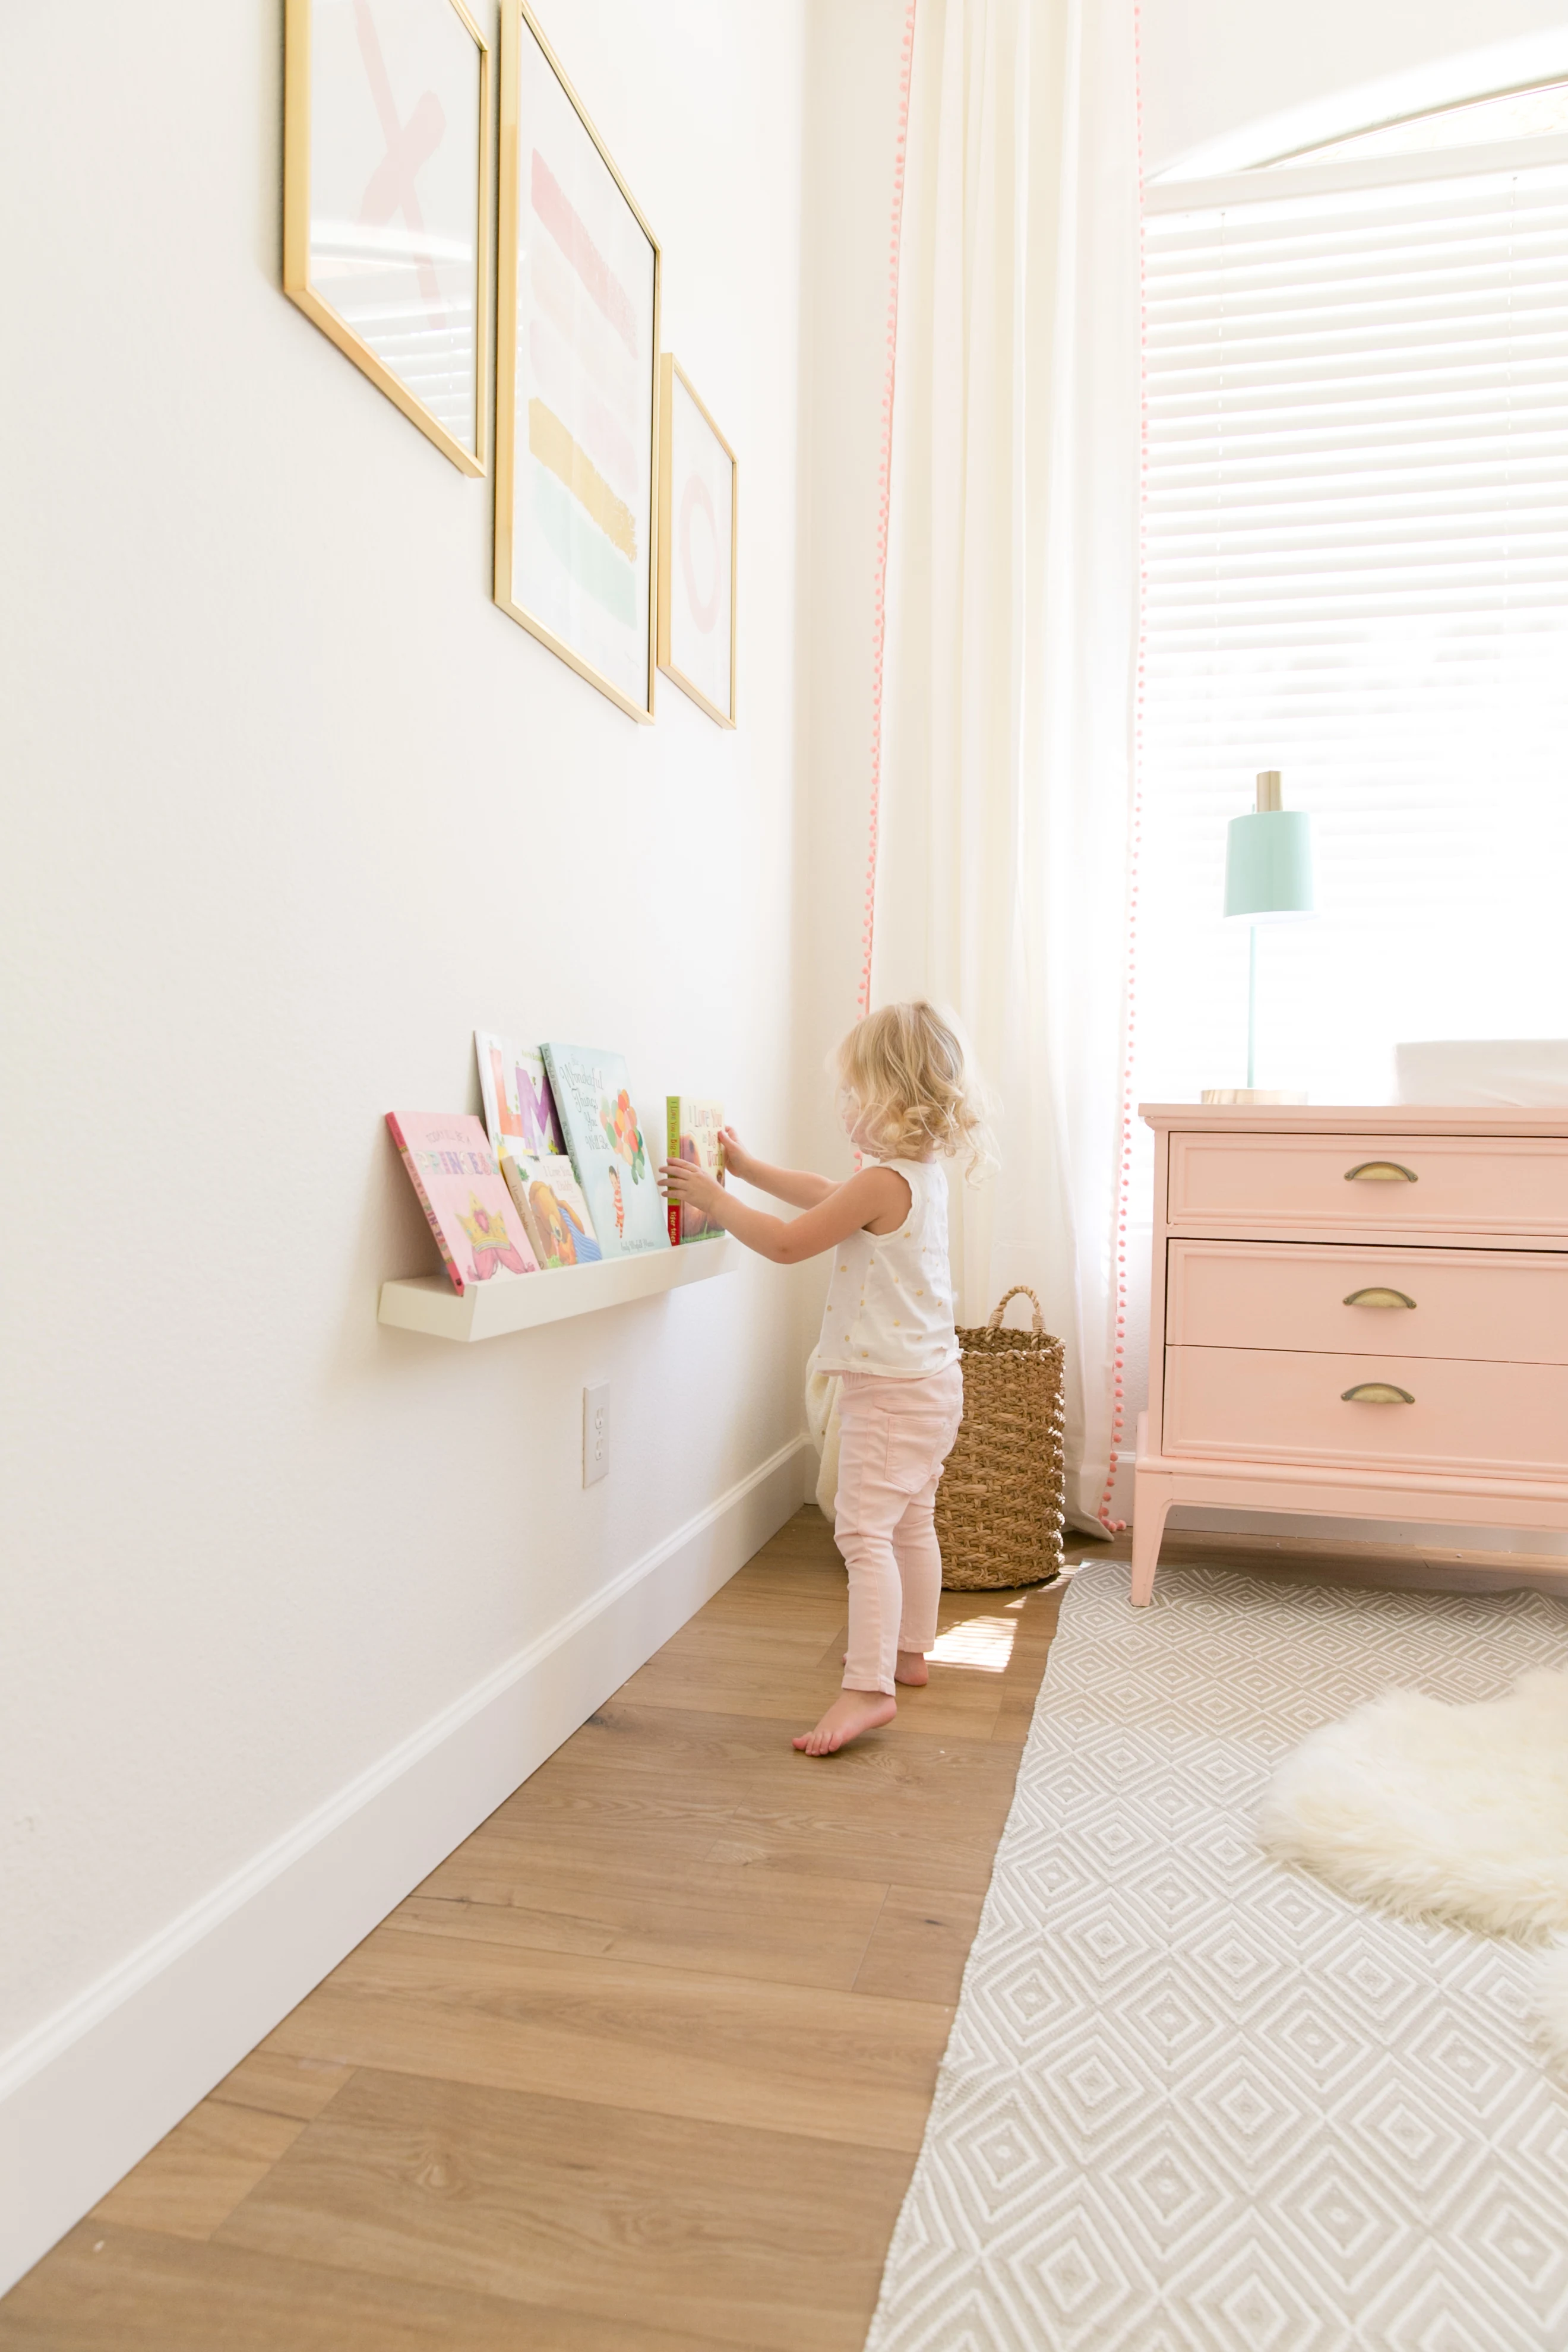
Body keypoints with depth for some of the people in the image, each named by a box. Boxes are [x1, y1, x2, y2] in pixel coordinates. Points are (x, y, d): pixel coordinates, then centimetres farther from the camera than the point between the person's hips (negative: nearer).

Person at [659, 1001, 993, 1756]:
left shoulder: (884, 1181, -22)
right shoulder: (921, 1172, 8)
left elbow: (788, 1243, -19)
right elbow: (828, 1197, 23)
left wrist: (711, 1197, -9)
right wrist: (749, 1168, 26)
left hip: (893, 1388, -10)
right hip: (928, 1381, 10)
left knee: (865, 1531, -11)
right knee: (910, 1522, 21)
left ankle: (868, 1688, -13)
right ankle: (907, 1650, 36)